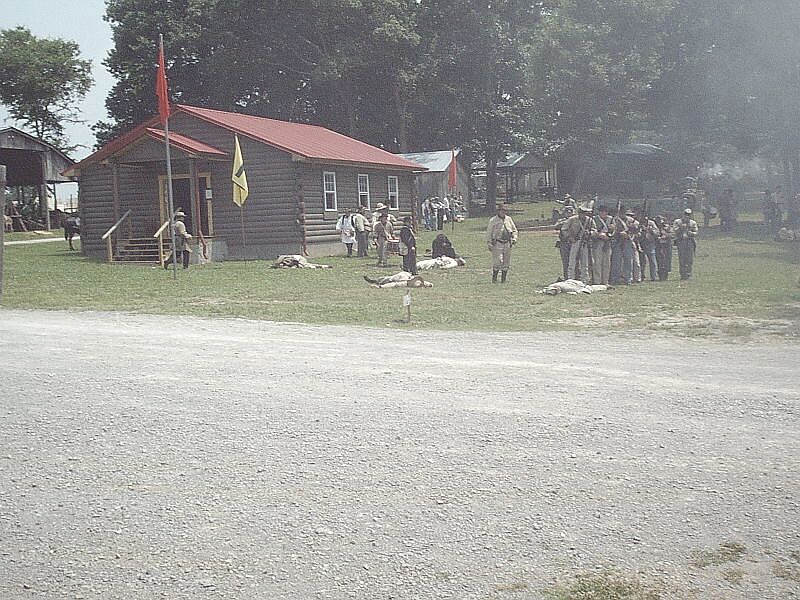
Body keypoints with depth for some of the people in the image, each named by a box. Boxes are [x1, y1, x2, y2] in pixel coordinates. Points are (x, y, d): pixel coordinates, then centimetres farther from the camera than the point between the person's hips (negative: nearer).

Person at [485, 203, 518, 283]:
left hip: (507, 244, 5)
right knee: (498, 262, -13)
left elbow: (514, 230, 19)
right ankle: (494, 278, 0)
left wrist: (514, 239, 4)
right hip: (497, 244, -5)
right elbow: (489, 233, 0)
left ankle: (503, 280, 15)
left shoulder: (508, 219, 11)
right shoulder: (493, 220, -1)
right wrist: (489, 244, -5)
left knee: (506, 263, 6)